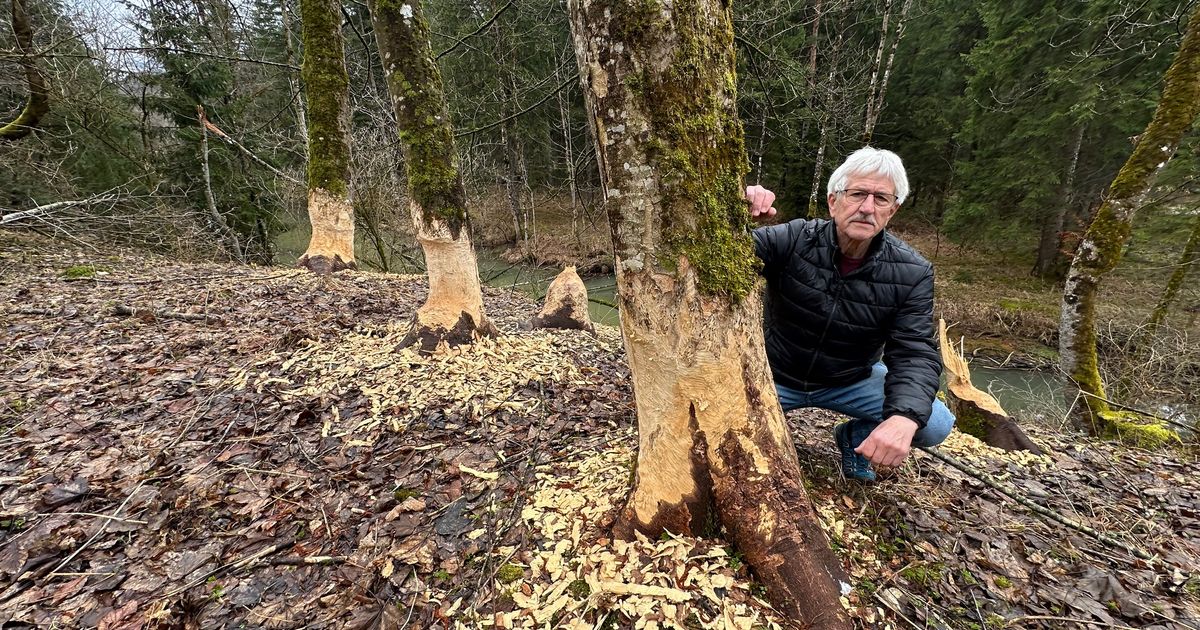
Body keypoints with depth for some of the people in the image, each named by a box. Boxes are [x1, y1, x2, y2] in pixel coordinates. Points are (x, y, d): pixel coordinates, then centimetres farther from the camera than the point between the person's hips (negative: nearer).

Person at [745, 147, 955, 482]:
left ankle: (854, 437, 17)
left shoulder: (912, 273, -13)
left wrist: (903, 417, -38)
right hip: (777, 375, -2)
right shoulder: (793, 239, -20)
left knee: (936, 425, -14)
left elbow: (915, 352, -18)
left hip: (852, 381, 3)